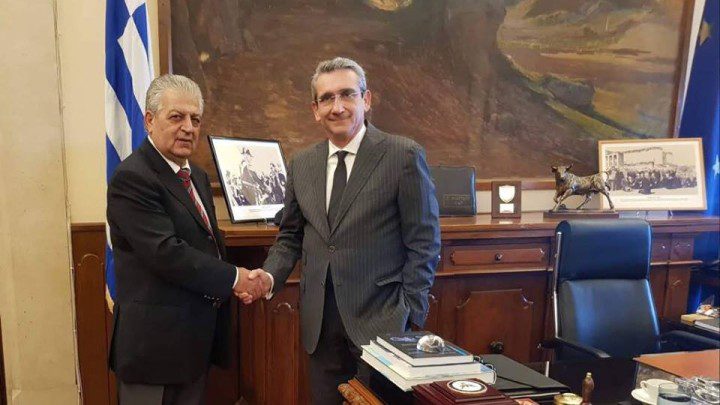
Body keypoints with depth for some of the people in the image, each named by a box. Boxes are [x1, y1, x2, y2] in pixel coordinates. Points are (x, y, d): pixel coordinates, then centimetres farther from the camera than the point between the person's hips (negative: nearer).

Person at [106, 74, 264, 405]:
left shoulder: (198, 177, 13)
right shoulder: (132, 178, -16)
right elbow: (166, 253, -24)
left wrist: (233, 285, -1)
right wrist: (233, 278, -16)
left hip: (197, 336, 8)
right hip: (155, 339, -8)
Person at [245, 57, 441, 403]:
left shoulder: (404, 156, -7)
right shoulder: (301, 165, 8)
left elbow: (423, 243, -6)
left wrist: (409, 316, -9)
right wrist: (270, 274, -4)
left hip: (381, 321, -4)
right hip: (320, 323, 4)